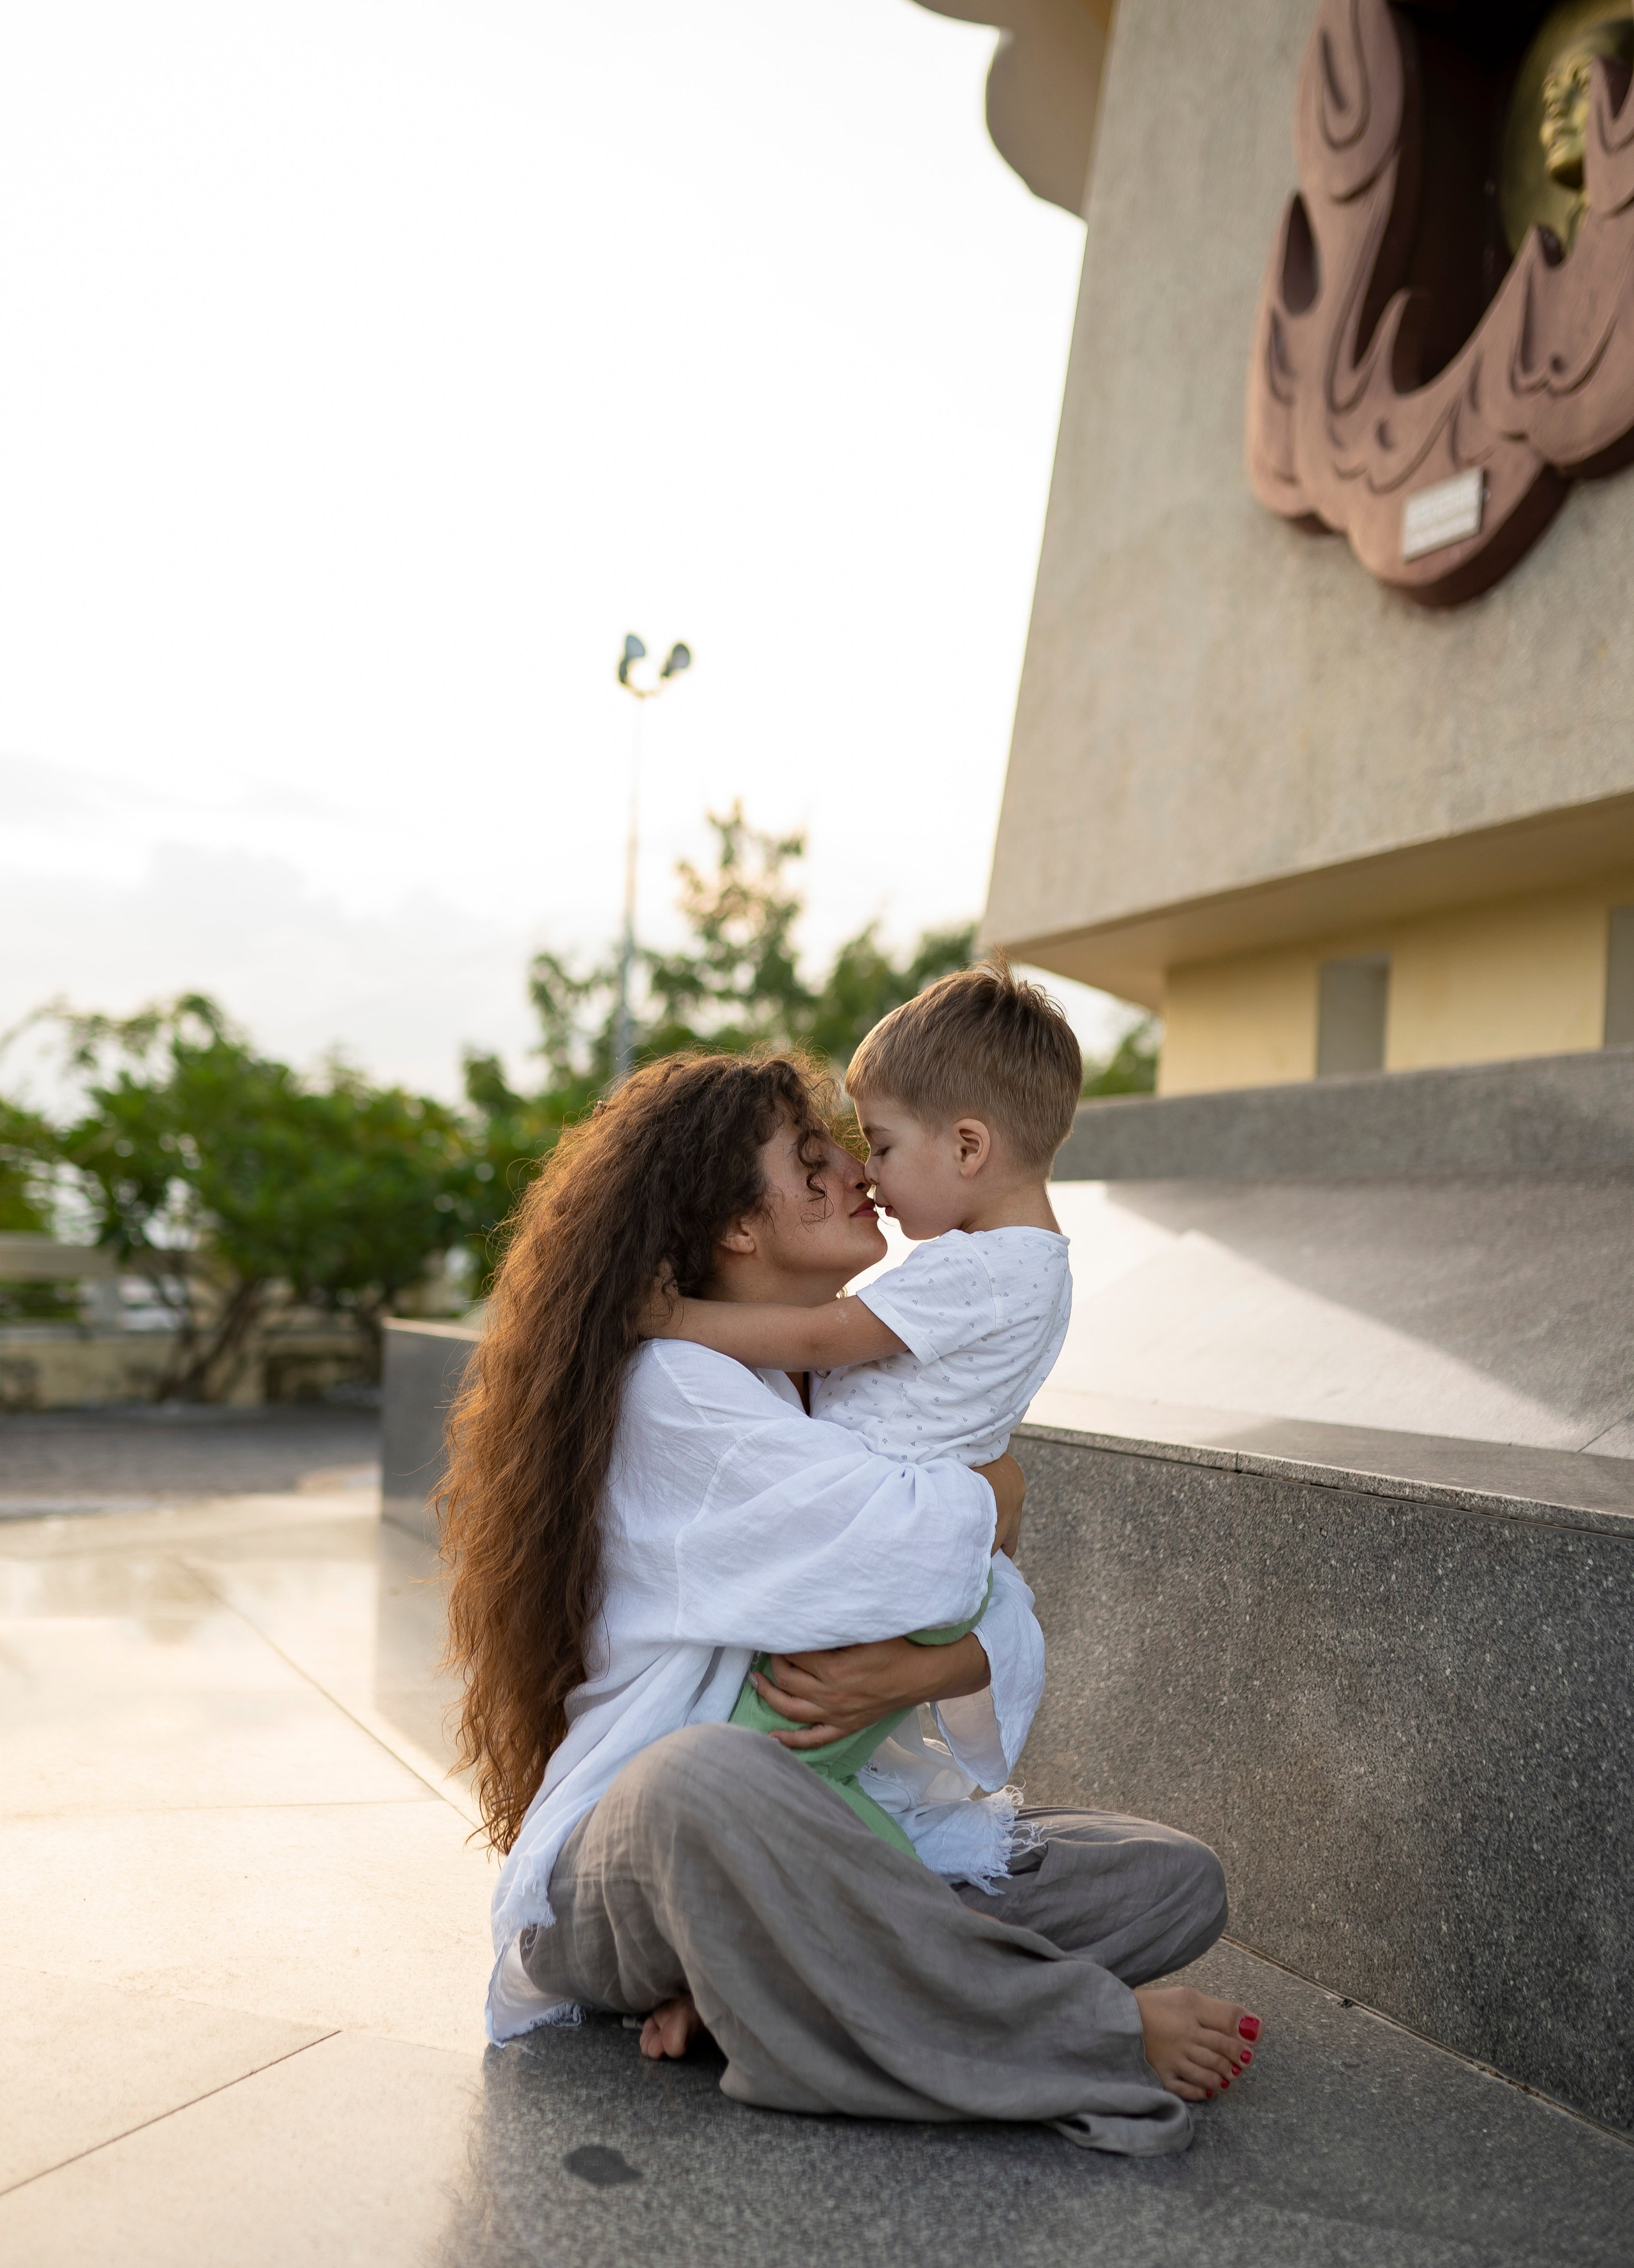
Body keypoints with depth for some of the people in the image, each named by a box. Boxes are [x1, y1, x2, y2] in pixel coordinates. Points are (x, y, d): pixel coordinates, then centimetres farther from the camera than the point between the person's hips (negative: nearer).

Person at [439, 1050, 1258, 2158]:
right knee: (708, 1777, -42)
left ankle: (753, 1994, -18)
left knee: (1175, 1878, -6)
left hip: (819, 1849, 7)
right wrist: (997, 1484, -3)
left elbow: (1008, 1629, 1)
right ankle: (1090, 2038, -24)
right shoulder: (672, 1385, -14)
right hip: (625, 1868, -7)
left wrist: (917, 1671, -23)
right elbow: (929, 1541, -27)